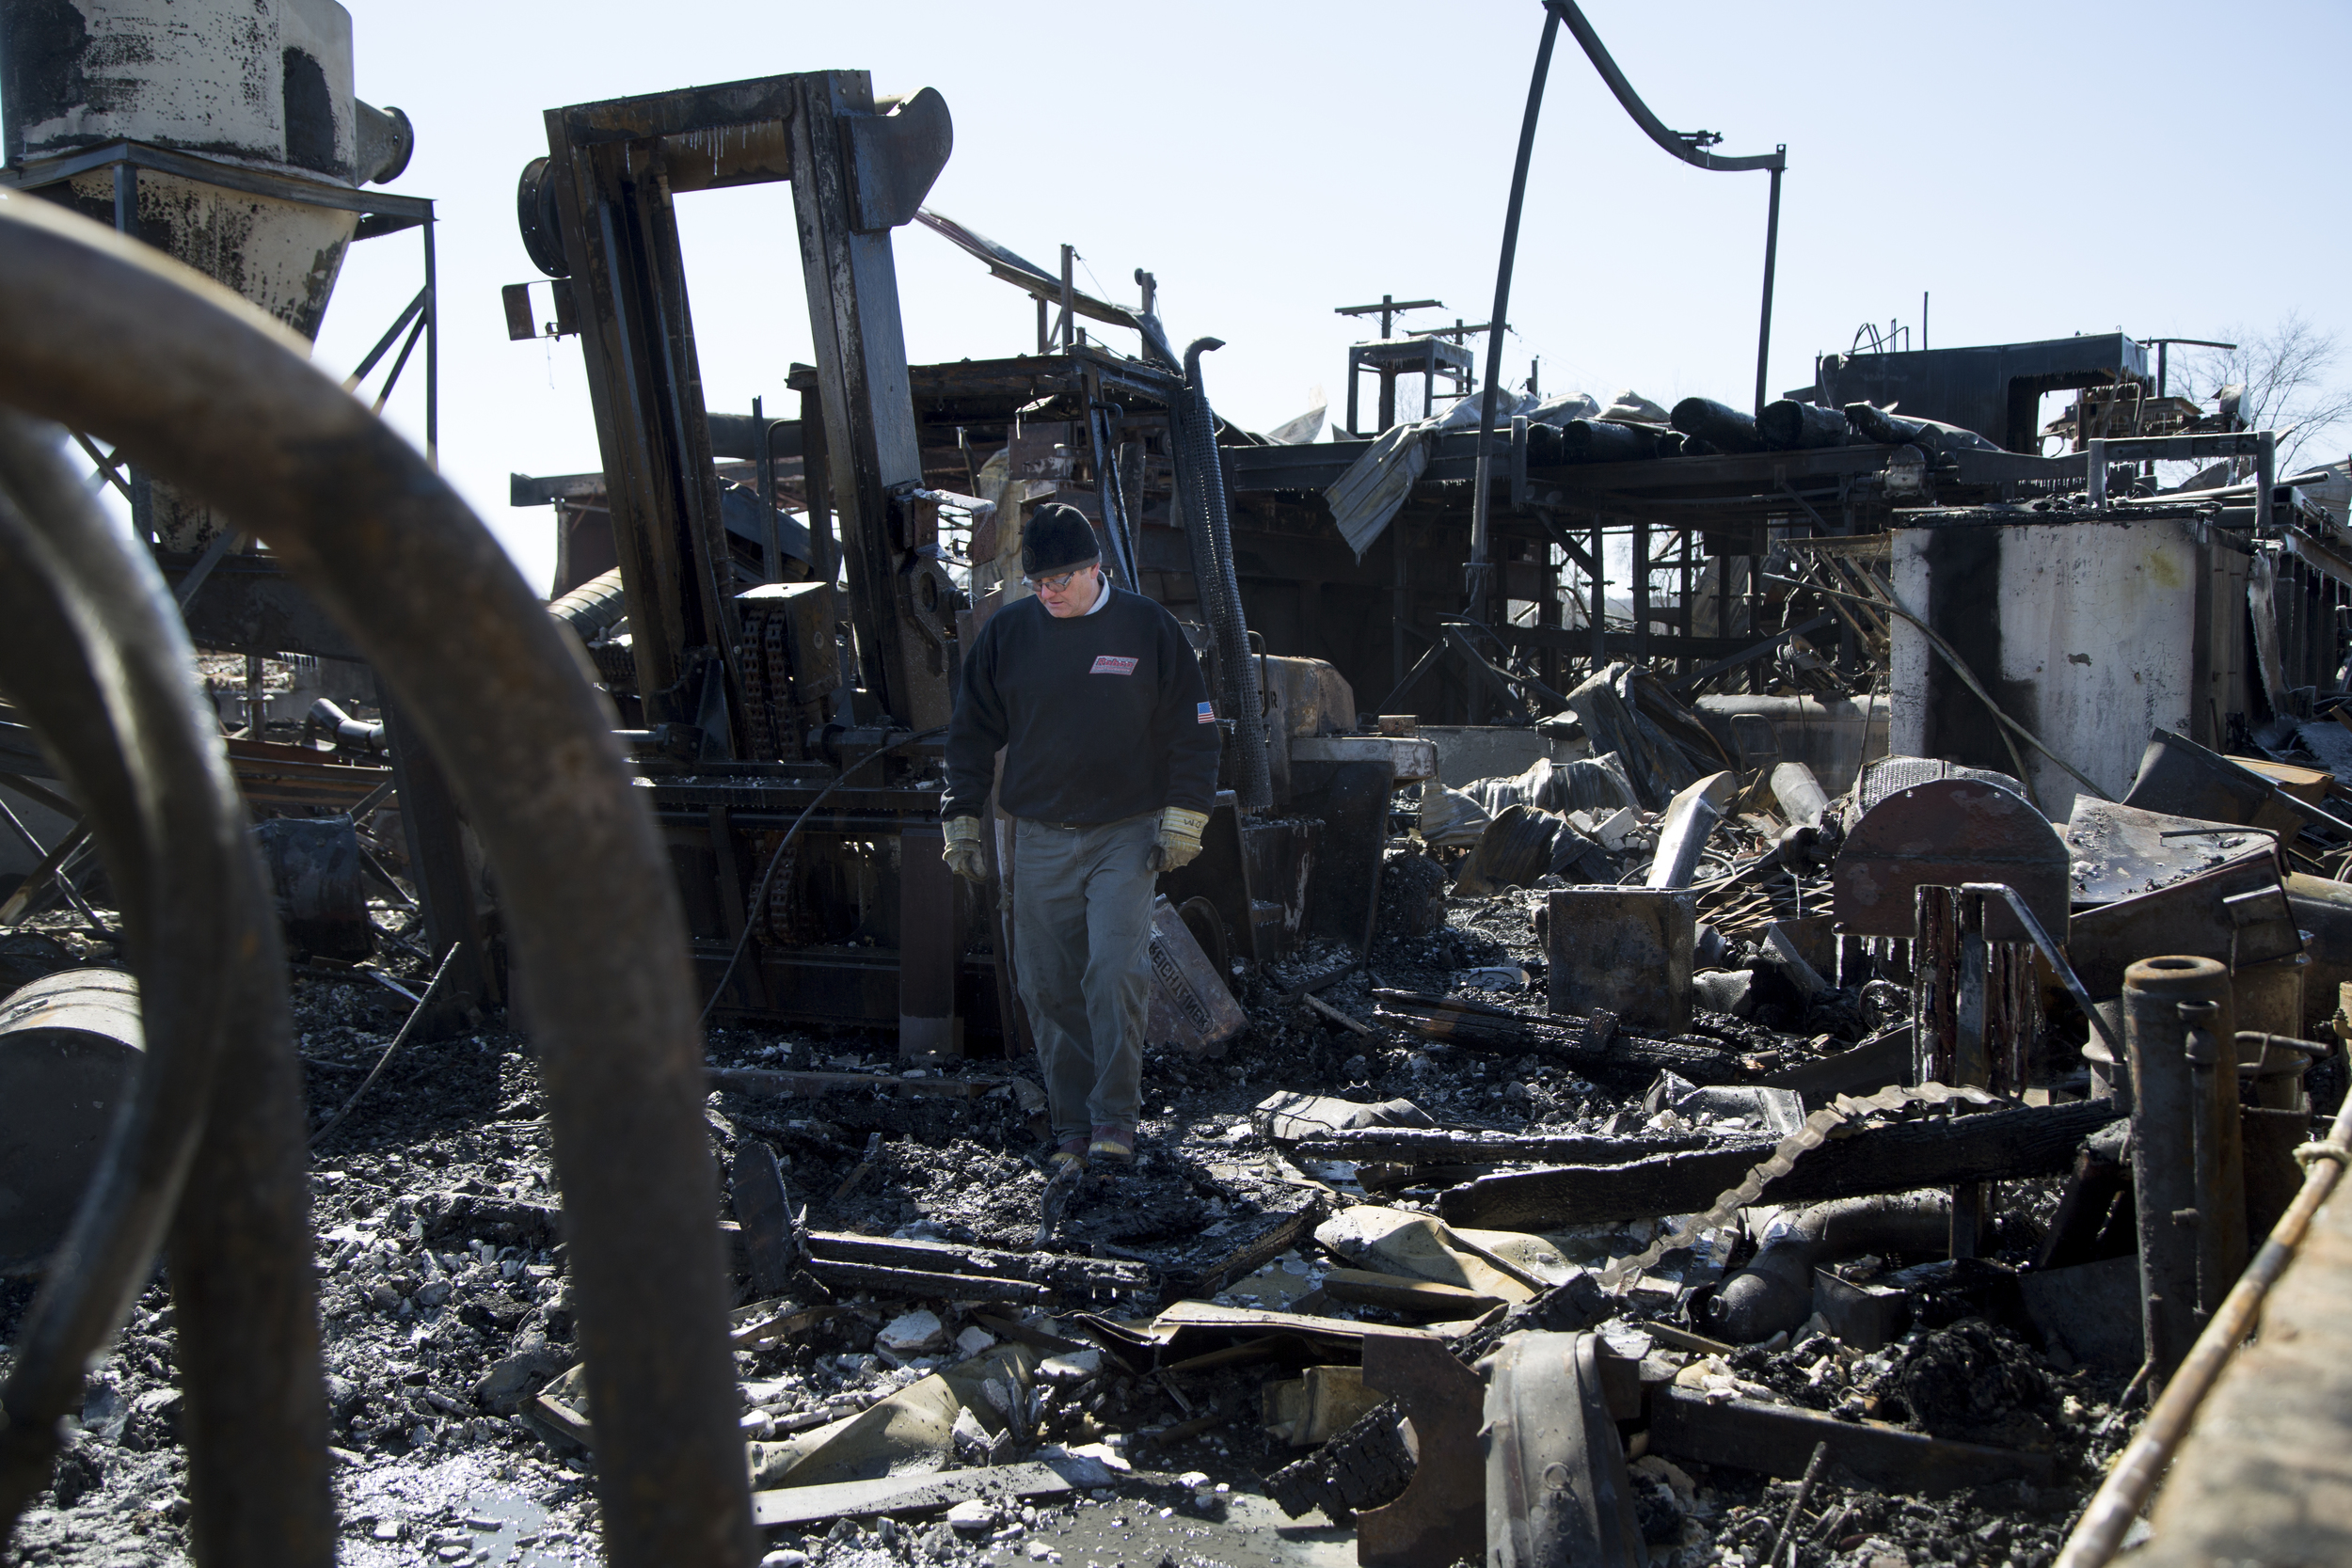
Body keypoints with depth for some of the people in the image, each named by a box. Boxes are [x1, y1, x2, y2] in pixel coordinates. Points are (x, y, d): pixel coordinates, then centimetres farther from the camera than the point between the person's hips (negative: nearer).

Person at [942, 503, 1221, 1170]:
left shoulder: (1148, 628, -2)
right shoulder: (1006, 633, 3)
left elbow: (1192, 731, 3)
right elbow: (971, 733, 12)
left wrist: (1182, 819, -4)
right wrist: (961, 822, 7)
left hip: (1125, 836, -2)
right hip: (1040, 841, 3)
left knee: (1116, 973, -15)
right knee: (1048, 988, 4)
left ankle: (1114, 1119, -3)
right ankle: (1072, 1127, 15)